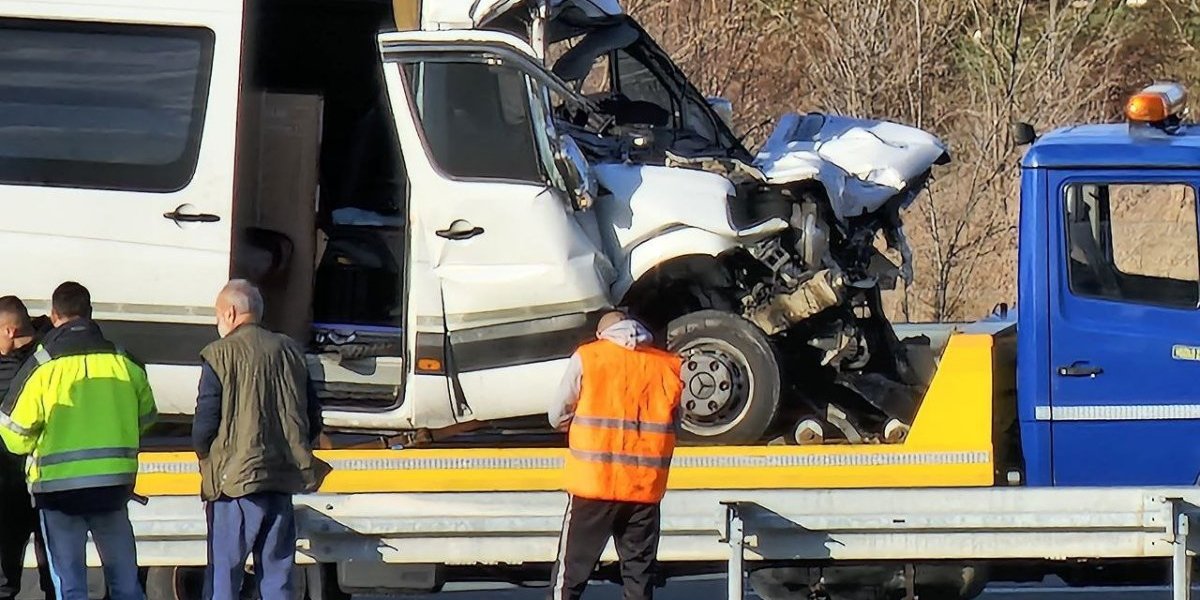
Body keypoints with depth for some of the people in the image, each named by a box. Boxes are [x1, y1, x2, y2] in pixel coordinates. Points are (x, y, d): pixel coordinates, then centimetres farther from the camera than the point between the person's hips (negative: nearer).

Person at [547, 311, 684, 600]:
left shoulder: (587, 358, 0)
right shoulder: (668, 366, 6)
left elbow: (558, 417, 4)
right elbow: (674, 425, 11)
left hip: (594, 482, -2)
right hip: (646, 487, 2)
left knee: (571, 573, 3)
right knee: (640, 573, 11)